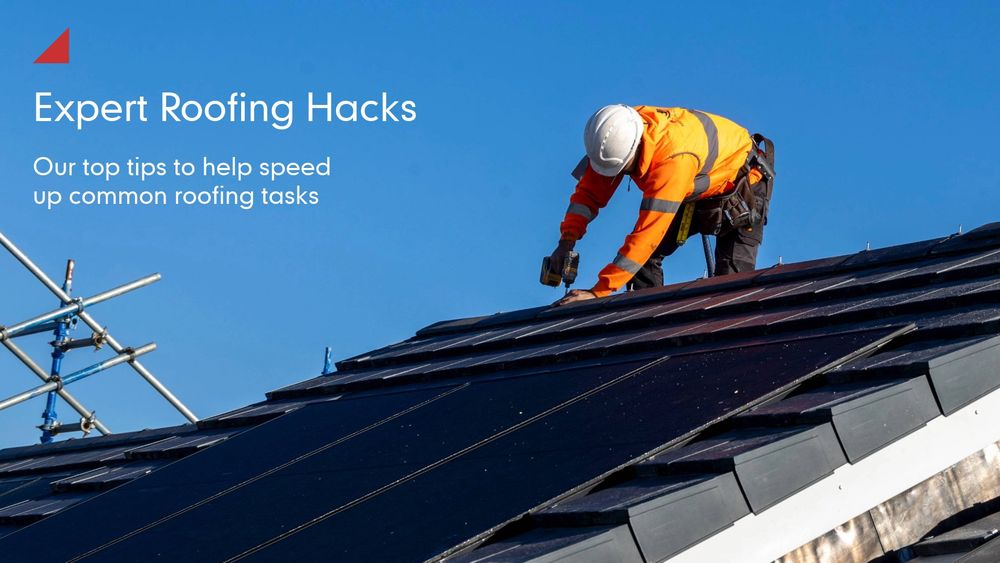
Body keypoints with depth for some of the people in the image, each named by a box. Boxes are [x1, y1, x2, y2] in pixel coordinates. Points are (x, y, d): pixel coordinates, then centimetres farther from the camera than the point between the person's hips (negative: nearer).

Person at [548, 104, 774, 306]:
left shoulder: (673, 158, -45)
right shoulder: (616, 137, -24)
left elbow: (649, 232, -45)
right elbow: (589, 191, -11)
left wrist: (598, 292, -46)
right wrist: (567, 240, -27)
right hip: (697, 189, 7)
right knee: (646, 254, -8)